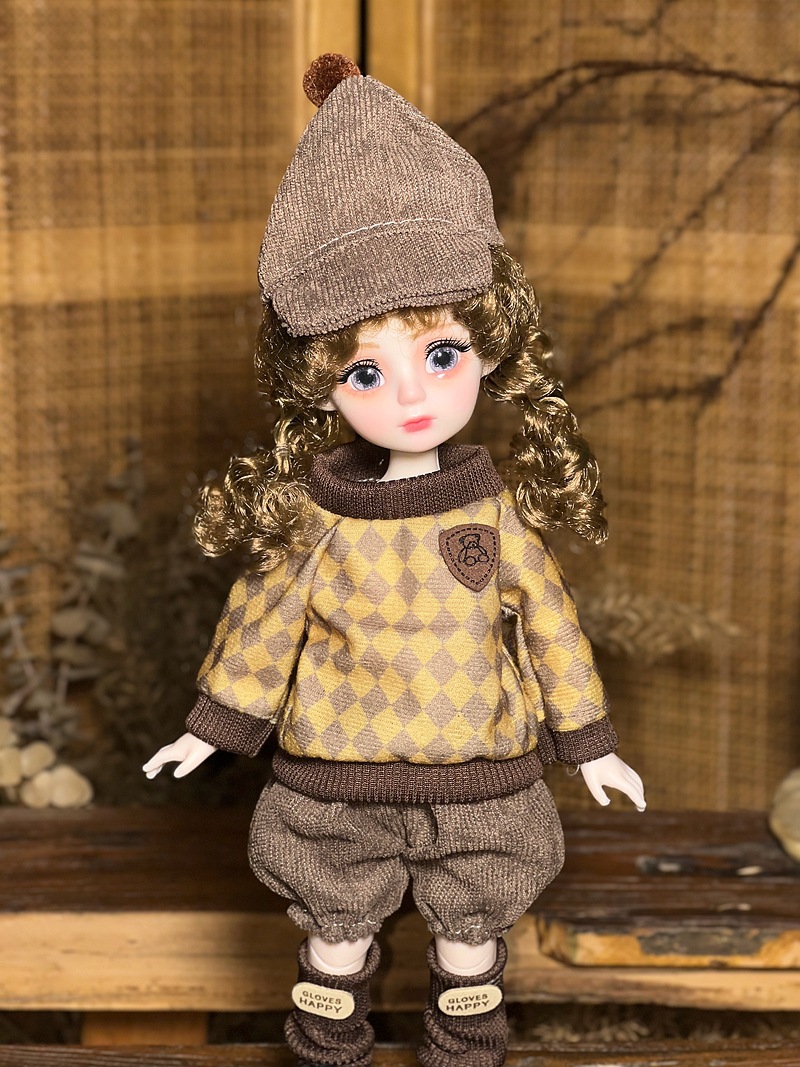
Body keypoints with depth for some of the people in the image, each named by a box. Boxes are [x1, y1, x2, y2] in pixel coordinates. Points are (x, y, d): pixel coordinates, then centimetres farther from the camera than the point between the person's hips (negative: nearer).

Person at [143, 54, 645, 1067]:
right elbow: (263, 622, -1)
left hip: (480, 777, 0)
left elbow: (549, 624, -3)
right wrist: (213, 727, 5)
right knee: (335, 933, 19)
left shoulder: (498, 511, -13)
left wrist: (590, 743, 2)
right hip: (338, 779, 0)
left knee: (470, 931, 19)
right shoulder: (313, 520, -14)